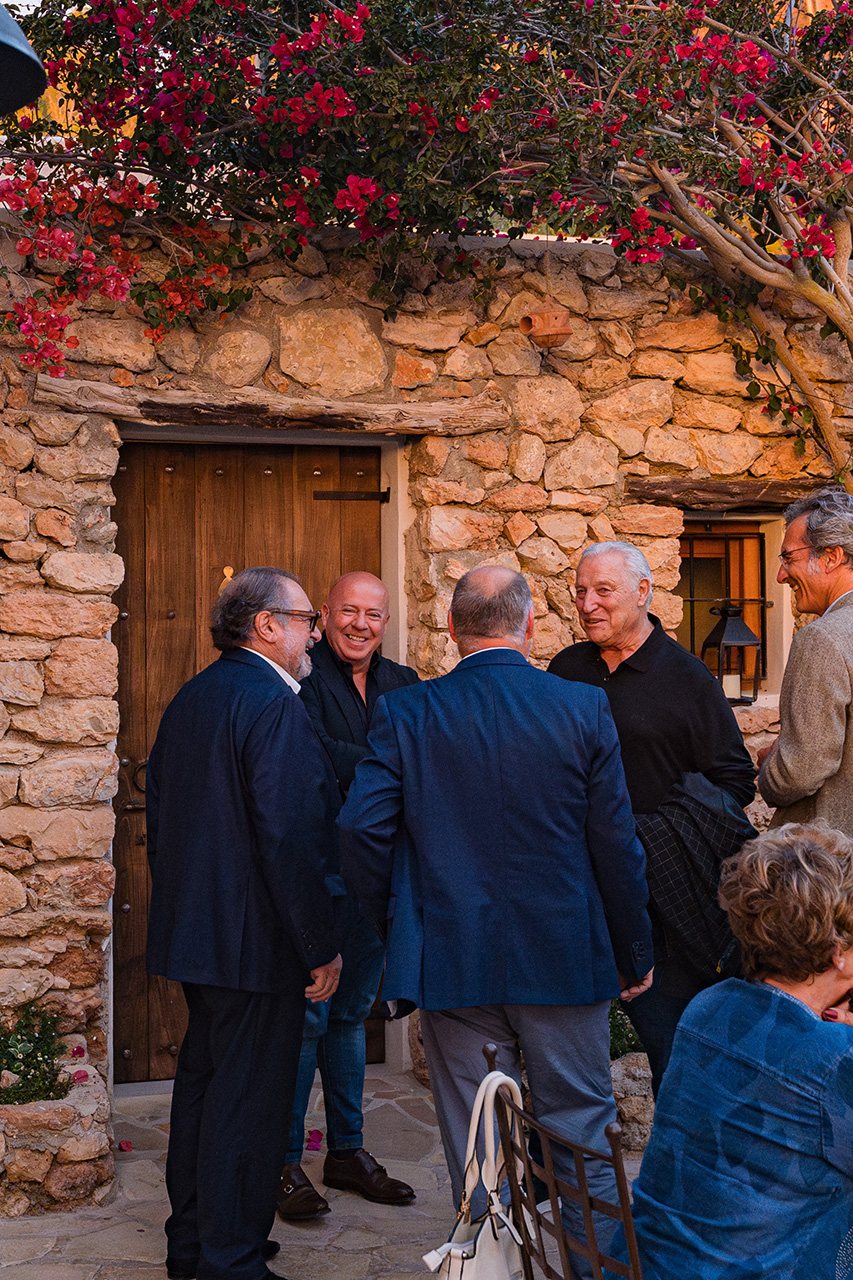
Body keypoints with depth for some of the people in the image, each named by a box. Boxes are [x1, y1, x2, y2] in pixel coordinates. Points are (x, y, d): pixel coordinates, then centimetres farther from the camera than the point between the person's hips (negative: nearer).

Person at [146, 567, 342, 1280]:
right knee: (249, 1102, 1)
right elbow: (290, 839, -24)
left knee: (202, 1082, 18)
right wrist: (321, 948, -17)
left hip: (192, 932, 9)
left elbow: (160, 816, 17)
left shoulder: (191, 699, 10)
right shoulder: (275, 705, -18)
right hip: (255, 944, -9)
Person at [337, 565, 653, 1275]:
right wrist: (633, 954, 6)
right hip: (566, 956, 0)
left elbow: (360, 829, -8)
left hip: (452, 963, 1)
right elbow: (616, 843, -4)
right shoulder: (584, 708, -6)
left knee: (474, 1146, 10)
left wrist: (399, 927, 7)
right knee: (583, 1131, 12)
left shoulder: (405, 712, -4)